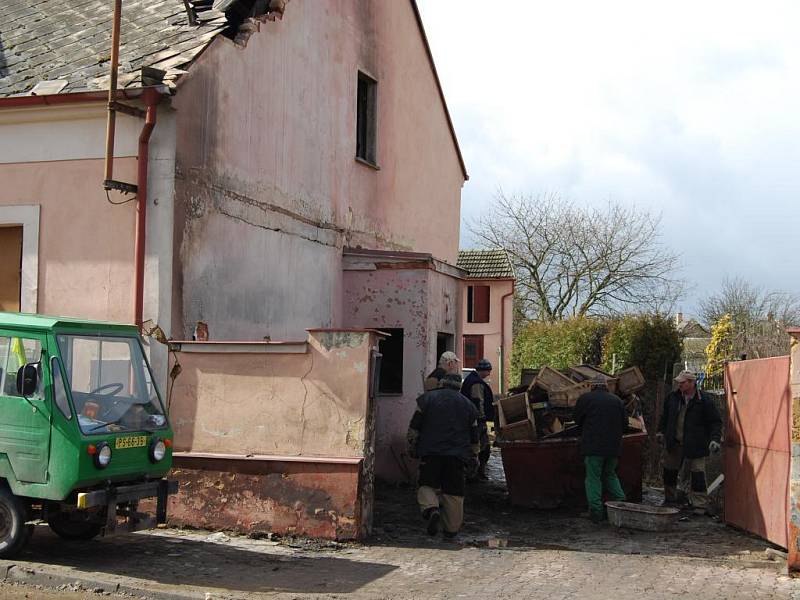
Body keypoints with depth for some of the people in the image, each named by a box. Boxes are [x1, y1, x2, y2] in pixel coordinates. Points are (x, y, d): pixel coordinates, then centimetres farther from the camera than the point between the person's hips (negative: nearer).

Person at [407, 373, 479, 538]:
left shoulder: (427, 398, 6)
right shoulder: (468, 404, 13)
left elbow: (414, 427, 3)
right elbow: (474, 435, 16)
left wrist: (412, 447, 13)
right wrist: (473, 455, 25)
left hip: (430, 452, -2)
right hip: (457, 455, 2)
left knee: (427, 485, 7)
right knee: (454, 491, 9)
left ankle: (431, 509, -22)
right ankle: (451, 528, 12)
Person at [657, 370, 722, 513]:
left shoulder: (704, 400, -11)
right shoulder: (672, 397, 4)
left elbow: (715, 422, -6)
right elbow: (665, 416, 20)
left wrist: (714, 439, -16)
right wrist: (661, 431, 18)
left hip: (695, 445, -5)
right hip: (674, 443, 5)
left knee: (697, 474, -4)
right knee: (668, 471, 13)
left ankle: (700, 505, 4)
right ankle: (670, 499, 31)